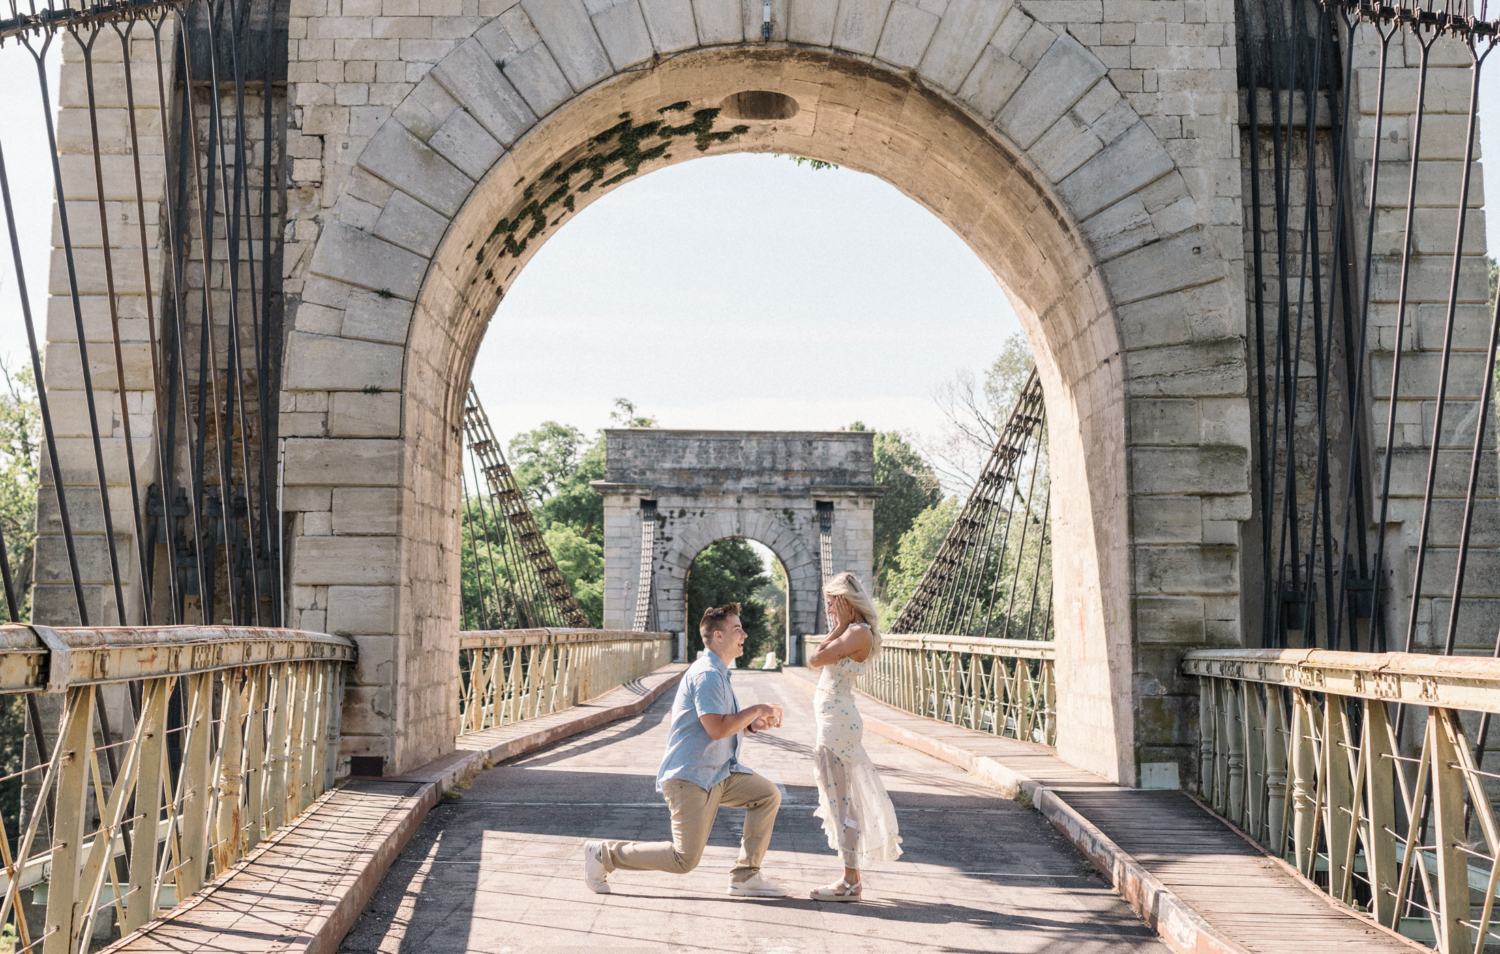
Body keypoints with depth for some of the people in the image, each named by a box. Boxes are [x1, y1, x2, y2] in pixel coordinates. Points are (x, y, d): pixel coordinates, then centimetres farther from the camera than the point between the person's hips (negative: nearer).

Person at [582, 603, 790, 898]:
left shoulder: (719, 673, 17)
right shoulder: (707, 674, -18)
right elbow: (716, 729, -26)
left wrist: (753, 724, 4)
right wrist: (757, 709, -16)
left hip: (719, 772, 10)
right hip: (689, 777, -10)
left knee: (768, 795, 2)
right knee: (685, 860, -8)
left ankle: (745, 877, 6)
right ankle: (603, 854, 5)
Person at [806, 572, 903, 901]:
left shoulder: (858, 633, -15)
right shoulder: (849, 632, 14)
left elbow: (816, 660, -18)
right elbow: (819, 660, 13)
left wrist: (835, 630, -10)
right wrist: (837, 629, 12)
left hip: (838, 721, -10)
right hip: (836, 722, 10)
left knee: (840, 800, -4)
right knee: (842, 799, 16)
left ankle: (850, 883, 3)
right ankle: (852, 876, 25)